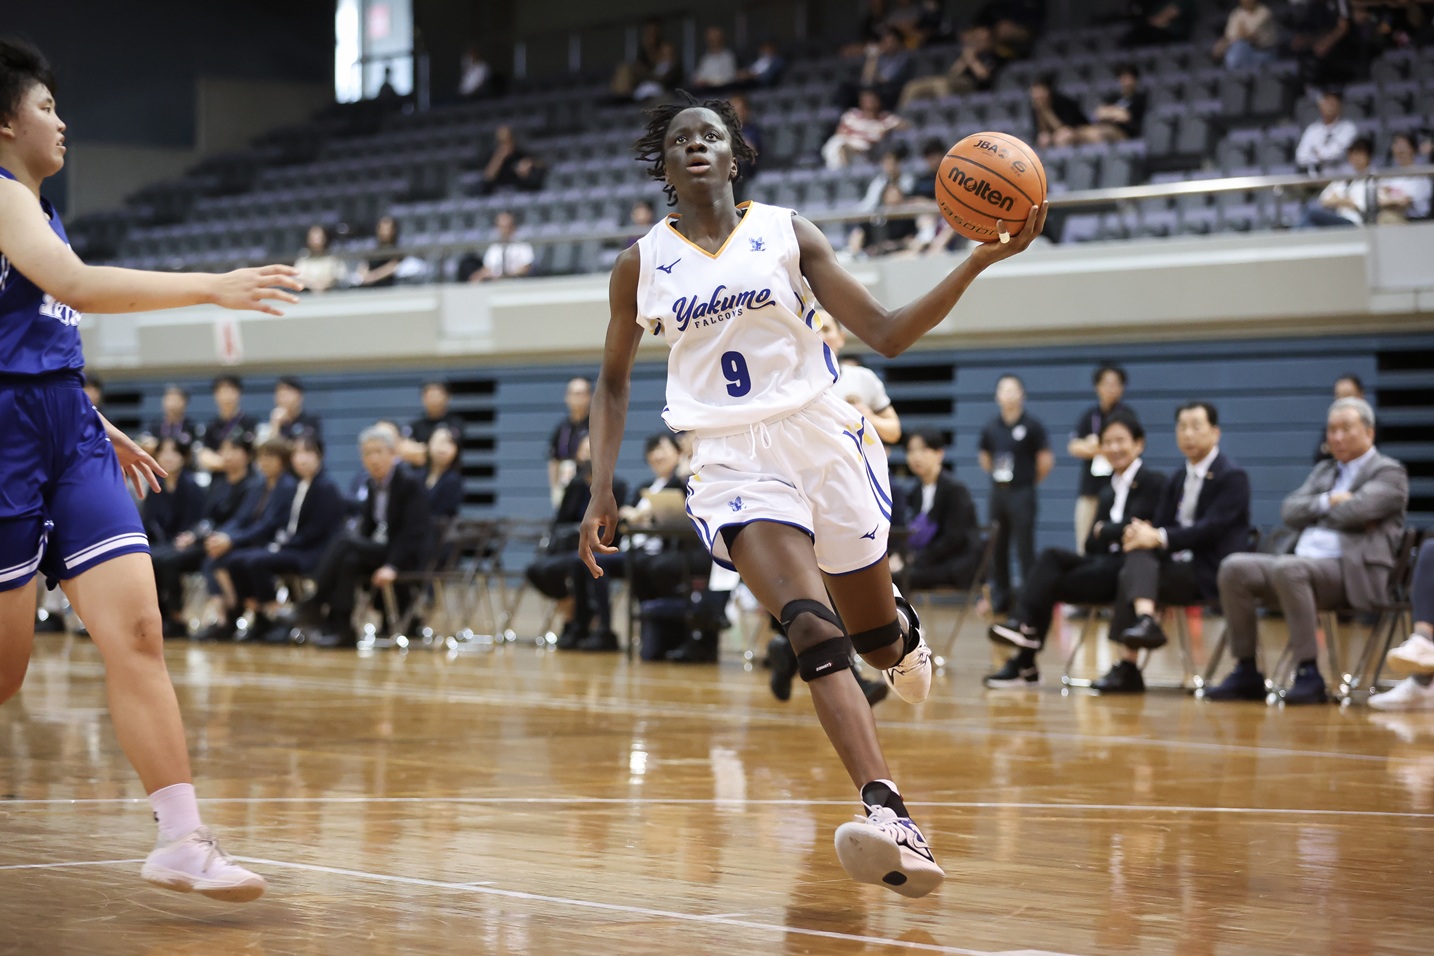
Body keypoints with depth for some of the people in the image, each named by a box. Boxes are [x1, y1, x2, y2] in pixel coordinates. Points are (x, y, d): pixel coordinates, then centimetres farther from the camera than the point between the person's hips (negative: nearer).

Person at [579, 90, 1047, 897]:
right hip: (733, 461, -1)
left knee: (877, 641, 13)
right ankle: (892, 821, -36)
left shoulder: (787, 234, 3)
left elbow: (886, 335, -1)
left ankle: (904, 629, 55)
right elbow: (615, 379, 18)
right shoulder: (643, 265, 6)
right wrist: (603, 488, 8)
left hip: (824, 439, 1)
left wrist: (979, 261, -12)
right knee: (813, 633, -25)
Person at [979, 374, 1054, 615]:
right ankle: (1000, 598, 19)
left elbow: (1045, 461, -6)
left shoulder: (1032, 426, -8)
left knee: (1025, 548, -5)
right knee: (997, 549, 10)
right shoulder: (990, 428, 6)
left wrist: (1031, 481, 5)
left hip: (1022, 494, -5)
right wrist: (997, 475, 10)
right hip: (997, 493, 5)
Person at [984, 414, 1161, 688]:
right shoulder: (1108, 491, 21)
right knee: (1052, 557, -22)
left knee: (1049, 582, -21)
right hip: (1106, 565, 7)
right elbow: (1092, 544, 12)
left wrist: (1102, 531, 2)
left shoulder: (1153, 482, -1)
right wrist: (1114, 532, -8)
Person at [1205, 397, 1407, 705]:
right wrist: (1328, 502, -2)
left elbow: (1354, 510, -13)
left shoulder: (1389, 473, 6)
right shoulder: (1324, 471, 28)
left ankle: (1308, 675, -35)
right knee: (1234, 568, -16)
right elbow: (1289, 512, 13)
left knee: (1288, 568, -37)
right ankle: (1246, 673, -14)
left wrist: (1317, 510, 5)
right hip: (1302, 566, 7)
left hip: (1353, 573, -7)